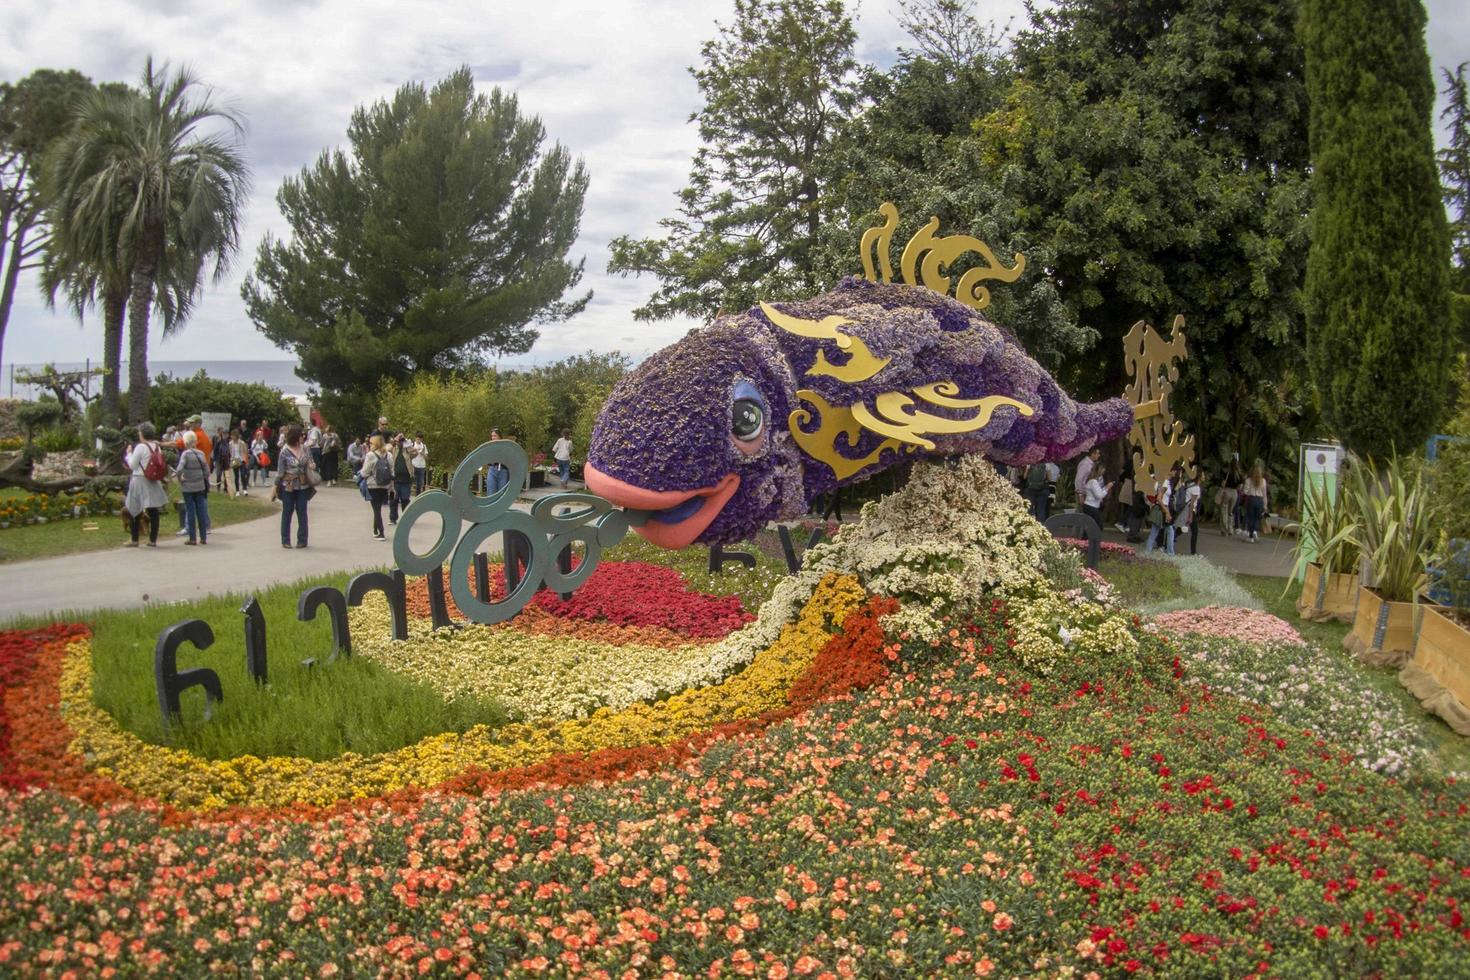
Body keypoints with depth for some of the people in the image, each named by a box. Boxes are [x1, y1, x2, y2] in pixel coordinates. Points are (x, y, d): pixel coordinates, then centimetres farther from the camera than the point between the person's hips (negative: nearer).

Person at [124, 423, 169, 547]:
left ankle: (134, 540, 5)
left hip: (140, 480, -5)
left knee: (134, 511, 5)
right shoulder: (157, 447, 6)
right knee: (154, 511, 5)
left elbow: (132, 465, -8)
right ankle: (153, 540, 6)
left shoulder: (140, 447, -12)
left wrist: (129, 454, 5)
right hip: (154, 482, 5)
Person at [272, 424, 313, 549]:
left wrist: (312, 465, -9)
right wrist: (276, 485, -3)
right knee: (287, 512, 5)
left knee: (302, 512, 5)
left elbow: (309, 461, 15)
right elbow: (280, 470, -5)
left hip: (302, 485, 3)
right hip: (288, 485, -3)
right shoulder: (285, 451, -10)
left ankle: (302, 540, 11)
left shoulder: (304, 449, 2)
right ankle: (285, 541, 12)